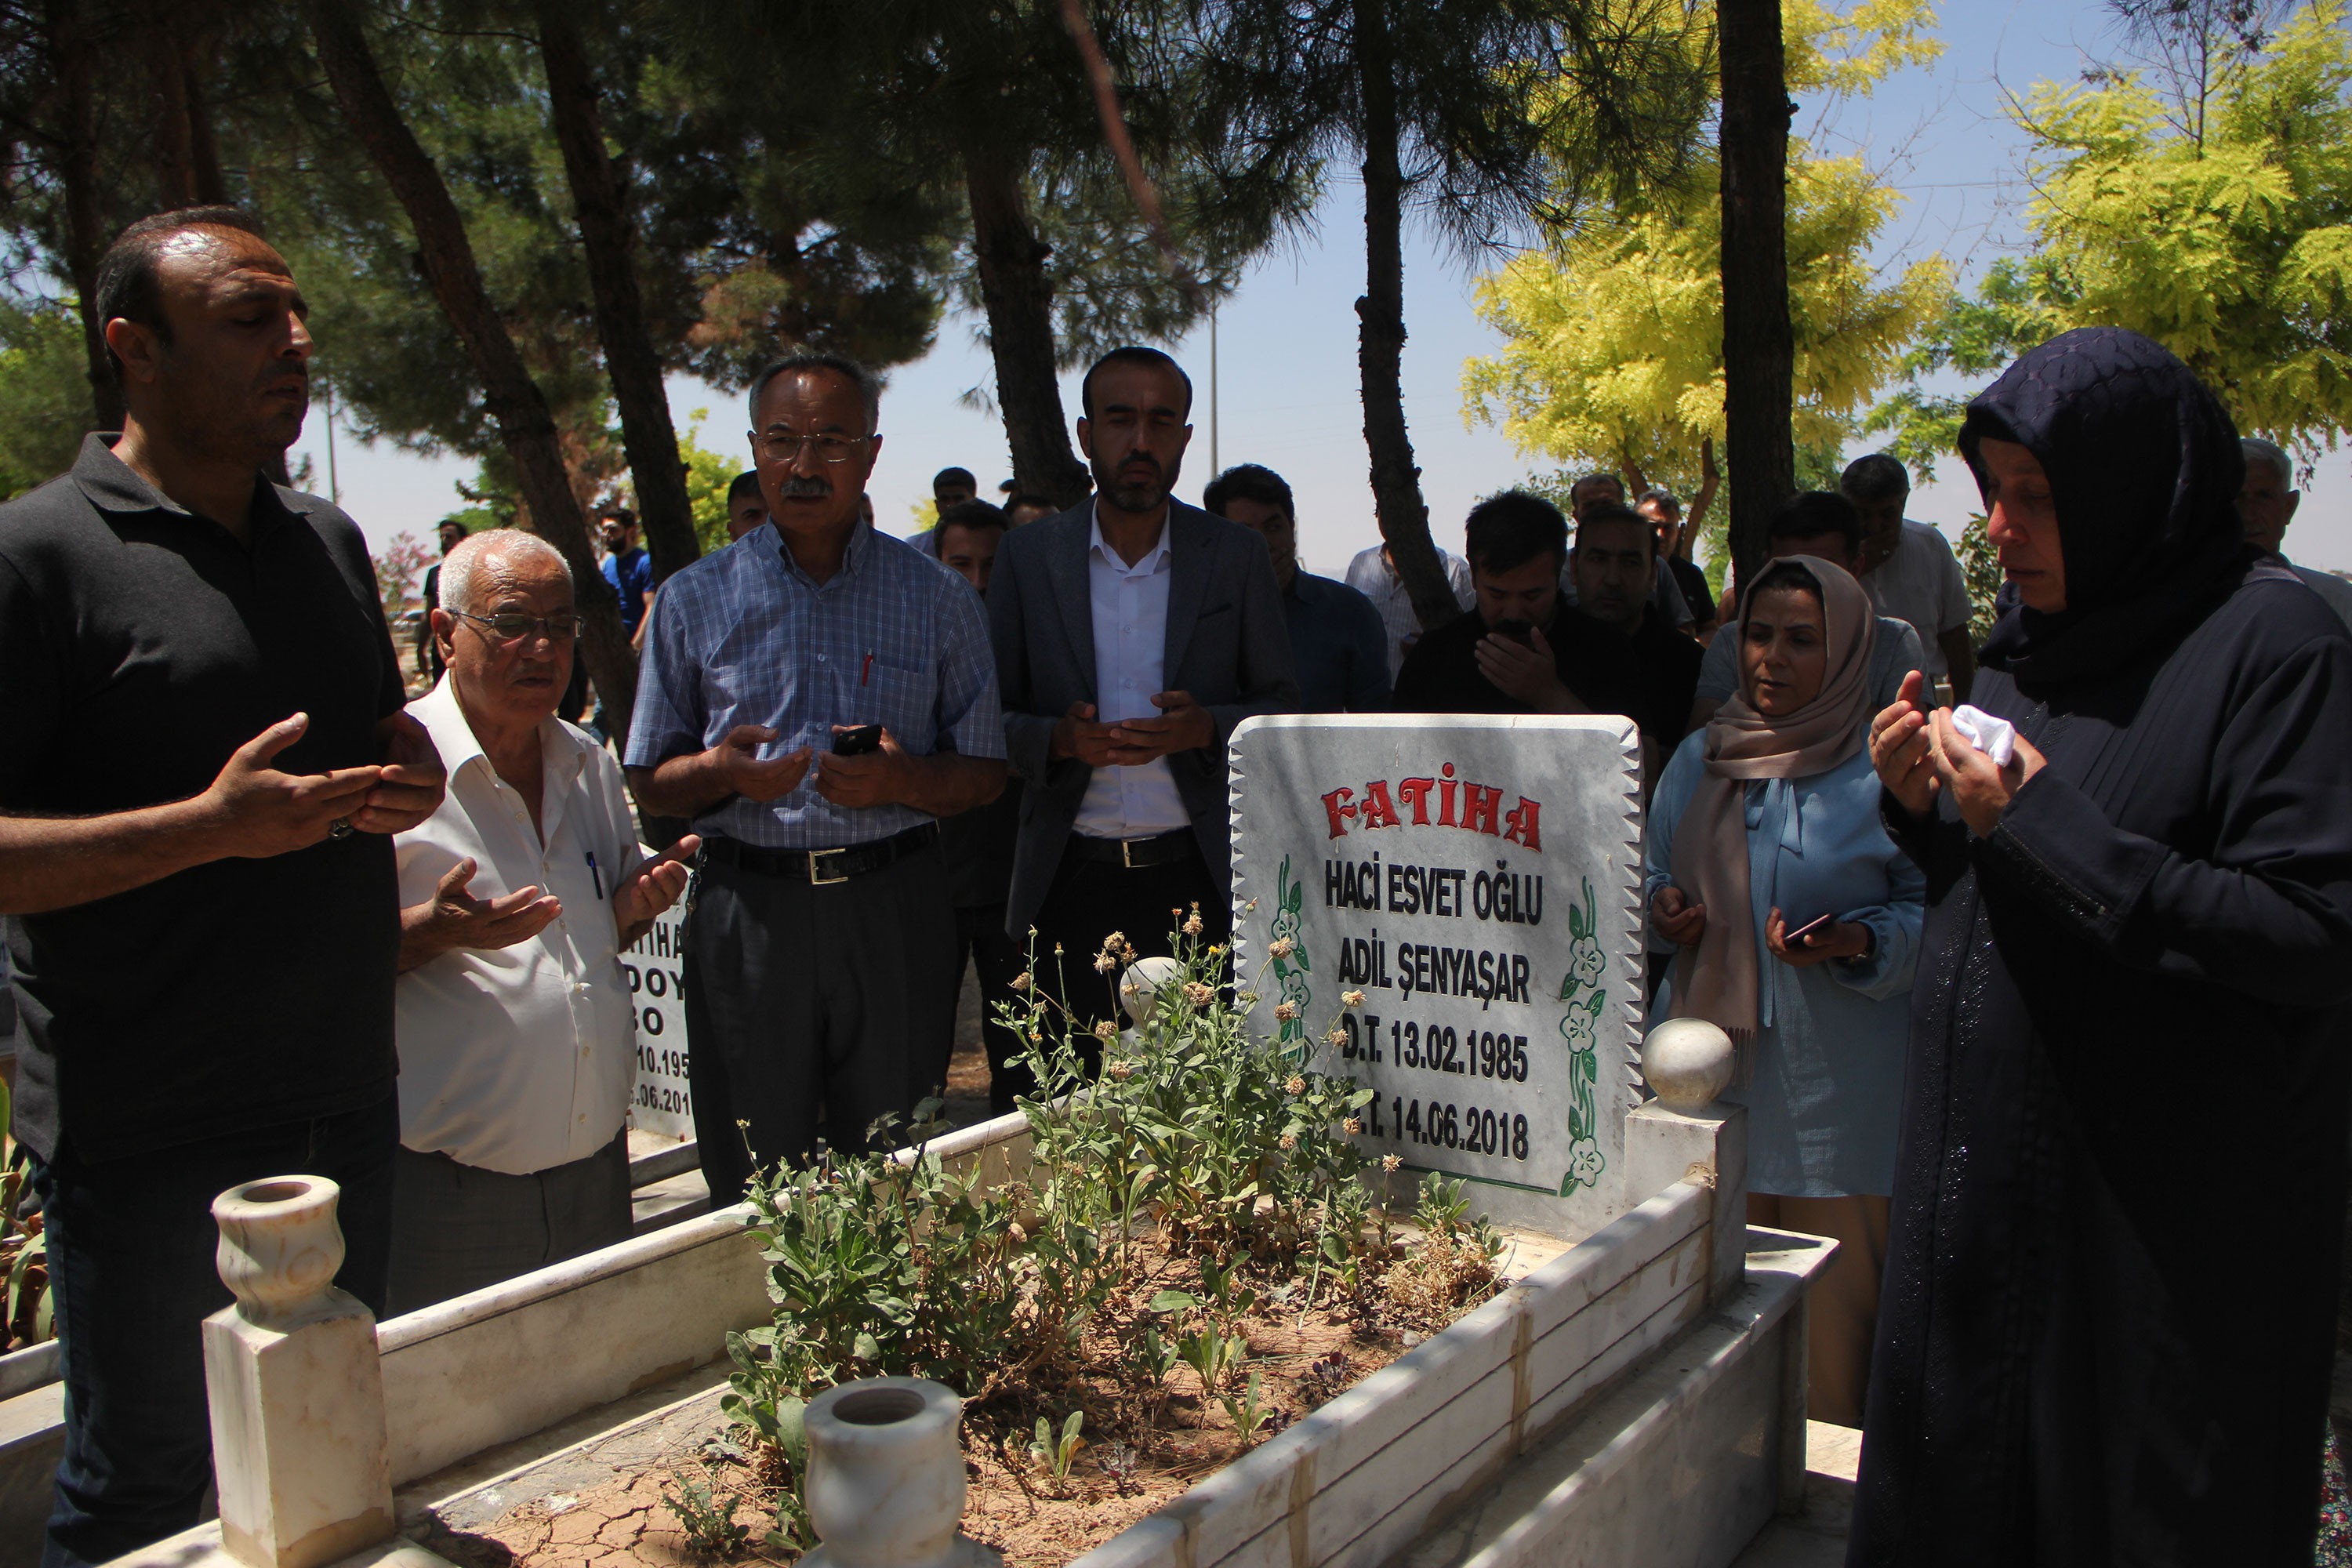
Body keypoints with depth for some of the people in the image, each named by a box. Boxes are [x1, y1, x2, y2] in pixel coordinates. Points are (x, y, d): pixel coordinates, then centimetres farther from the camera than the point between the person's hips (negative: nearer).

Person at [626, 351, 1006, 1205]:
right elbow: (650, 783, 9)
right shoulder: (695, 600, 8)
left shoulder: (937, 597, 6)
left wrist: (900, 780, -14)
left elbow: (985, 773, 6)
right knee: (752, 1190, 7)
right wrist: (723, 770, -12)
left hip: (895, 910, 0)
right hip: (747, 916, 1)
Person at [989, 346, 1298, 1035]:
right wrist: (1059, 739, -13)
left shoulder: (1236, 555, 5)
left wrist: (1207, 728, -12)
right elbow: (989, 715, 8)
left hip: (1199, 878, 0)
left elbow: (1284, 706, 9)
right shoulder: (1028, 555, 6)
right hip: (1069, 887, 1)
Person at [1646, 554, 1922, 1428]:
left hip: (1837, 1092, -4)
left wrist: (1858, 943, -21)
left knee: (1829, 1314, 2)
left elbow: (1939, 911, -3)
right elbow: (1654, 880, 20)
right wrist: (1661, 912, -2)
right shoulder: (1700, 760, 11)